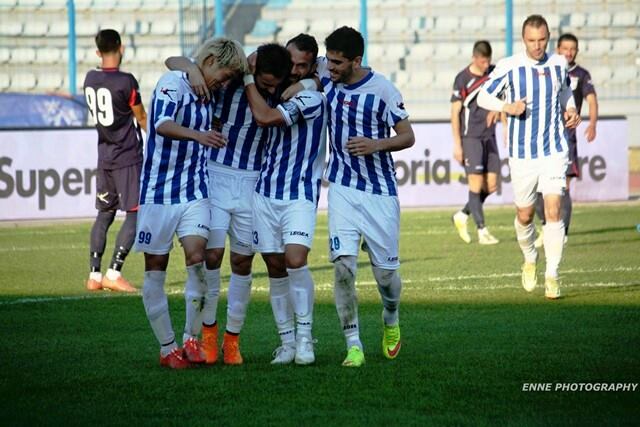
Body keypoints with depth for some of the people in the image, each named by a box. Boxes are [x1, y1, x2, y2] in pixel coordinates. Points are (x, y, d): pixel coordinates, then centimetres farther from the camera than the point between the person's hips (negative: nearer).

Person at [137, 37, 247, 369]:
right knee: (155, 268, 1)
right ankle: (167, 348, 11)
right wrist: (199, 135, -47)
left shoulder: (209, 96, 9)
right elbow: (162, 124, -32)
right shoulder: (172, 84, -12)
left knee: (197, 258, -15)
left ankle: (192, 338, -4)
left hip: (195, 192, 5)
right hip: (158, 190, -5)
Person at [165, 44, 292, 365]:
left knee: (242, 262, 4)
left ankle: (232, 337, 14)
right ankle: (208, 329, 4)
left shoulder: (279, 93, -4)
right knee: (212, 253, -11)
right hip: (217, 176, -3)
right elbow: (173, 61, -10)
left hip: (252, 182, 3)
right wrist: (192, 69, -31)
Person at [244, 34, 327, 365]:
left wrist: (249, 77, -12)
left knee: (295, 260, -21)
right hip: (266, 190, 6)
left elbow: (264, 116, -22)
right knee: (275, 267, 5)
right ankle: (286, 342, 13)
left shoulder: (311, 98, -12)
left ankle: (304, 337, -8)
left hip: (300, 193, -6)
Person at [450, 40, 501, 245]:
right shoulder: (463, 79, -9)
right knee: (476, 183, -10)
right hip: (470, 137, -6)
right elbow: (455, 113, -8)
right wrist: (457, 145, -10)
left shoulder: (494, 73, 5)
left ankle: (462, 215, 23)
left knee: (491, 186, 4)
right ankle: (482, 231, -7)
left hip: (489, 136, 6)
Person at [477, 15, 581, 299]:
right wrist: (507, 107, -19)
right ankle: (529, 260, 37)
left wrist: (571, 109, 4)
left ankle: (552, 275, -7)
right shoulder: (509, 67, -8)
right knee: (525, 215, 8)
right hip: (522, 154, -1)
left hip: (554, 150, 1)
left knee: (553, 210, -12)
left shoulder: (559, 64, 2)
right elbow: (483, 97, -1)